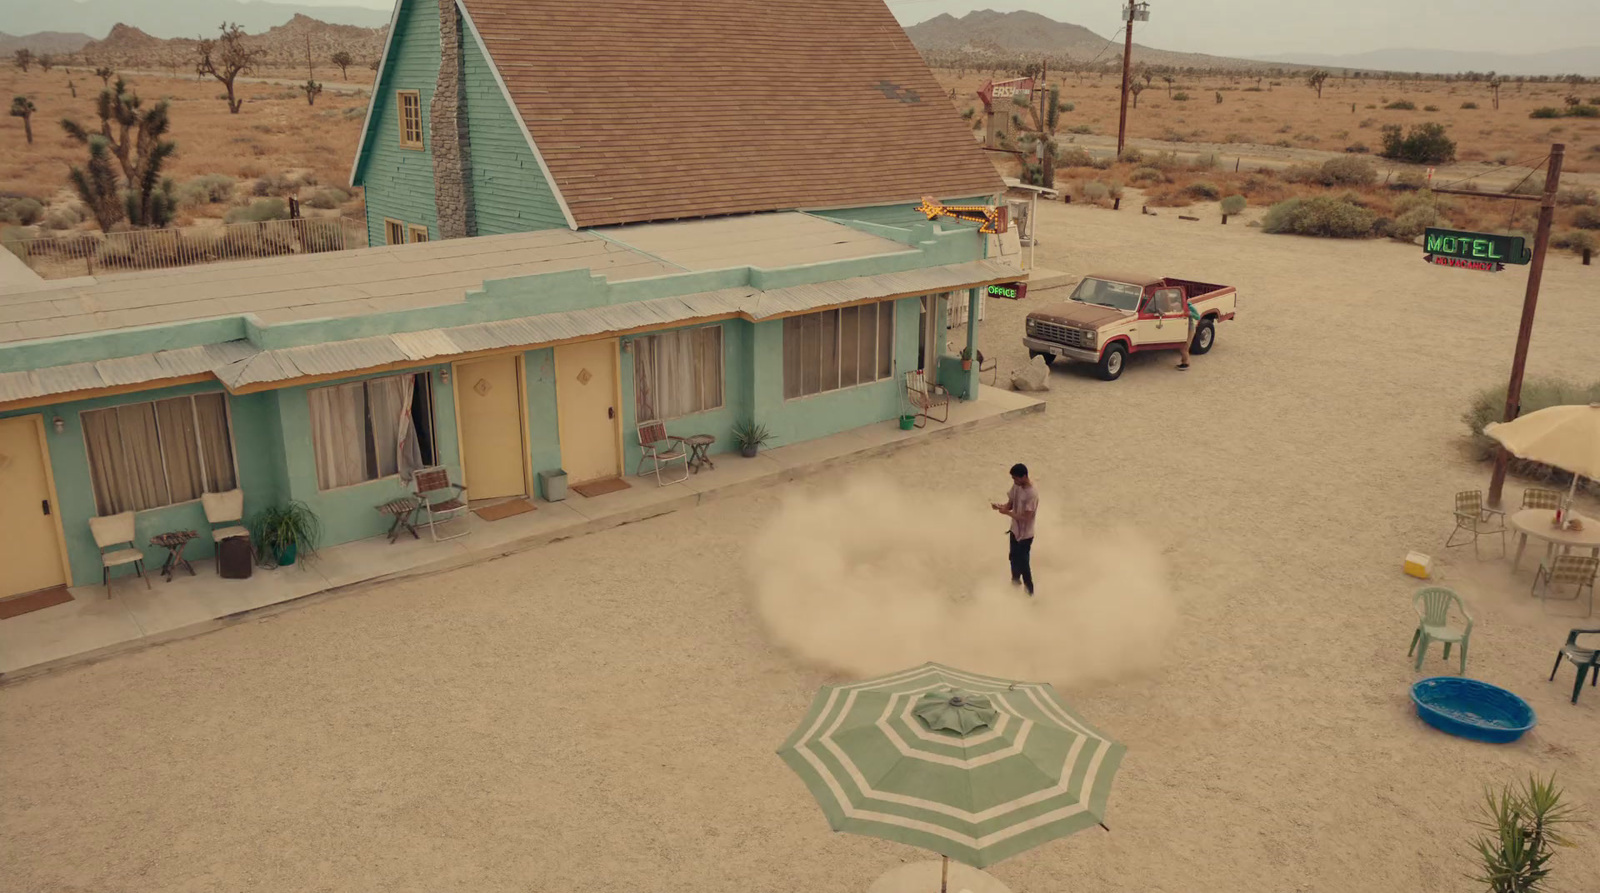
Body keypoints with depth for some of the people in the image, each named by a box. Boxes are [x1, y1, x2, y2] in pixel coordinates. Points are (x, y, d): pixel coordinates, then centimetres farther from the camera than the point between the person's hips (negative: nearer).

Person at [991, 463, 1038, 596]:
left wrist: (1007, 512, -28)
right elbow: (1010, 504, 5)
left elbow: (1026, 518, -28)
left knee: (1023, 564, 5)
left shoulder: (1032, 494, -30)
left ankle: (1028, 592, 22)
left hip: (1025, 535, -8)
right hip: (1015, 531, 8)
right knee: (1014, 559, 25)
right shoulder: (1016, 486, -4)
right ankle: (1015, 582, 48)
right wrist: (1000, 506, -16)